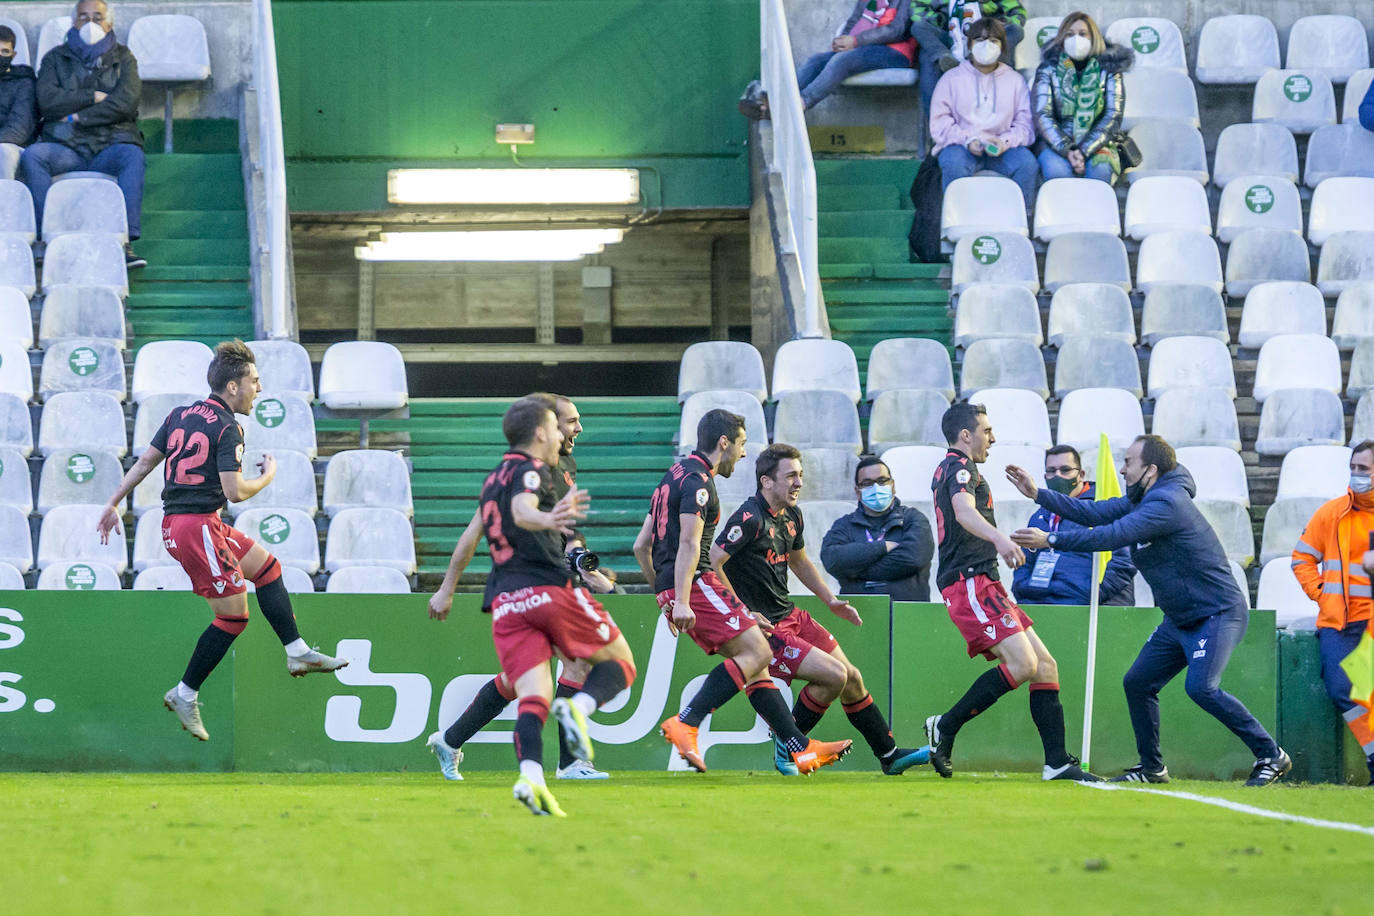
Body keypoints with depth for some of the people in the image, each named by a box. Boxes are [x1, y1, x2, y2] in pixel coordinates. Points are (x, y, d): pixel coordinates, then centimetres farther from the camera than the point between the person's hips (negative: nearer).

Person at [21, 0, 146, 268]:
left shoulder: (123, 59, 12)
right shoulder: (56, 59, 14)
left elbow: (126, 103, -5)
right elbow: (47, 101, -3)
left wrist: (76, 117, -8)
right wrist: (94, 97, -6)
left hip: (110, 147, -1)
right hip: (66, 146, 1)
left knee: (133, 156, -34)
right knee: (31, 156, -28)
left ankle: (125, 241, -40)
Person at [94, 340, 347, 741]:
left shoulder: (181, 415, 12)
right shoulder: (227, 428, -13)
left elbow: (144, 462, 12)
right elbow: (235, 491, -18)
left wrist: (113, 505, 16)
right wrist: (268, 476, 0)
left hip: (175, 526, 10)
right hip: (198, 526, -10)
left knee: (266, 566, 19)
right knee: (234, 614, -3)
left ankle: (297, 653, 19)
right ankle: (185, 695, 2)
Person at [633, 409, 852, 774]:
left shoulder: (675, 477, 22)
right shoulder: (697, 481, -9)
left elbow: (641, 545, 25)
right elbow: (689, 544, -19)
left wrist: (665, 599, 29)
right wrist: (681, 602, -26)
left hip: (674, 590, 10)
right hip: (695, 584, -10)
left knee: (754, 660, 7)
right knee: (757, 652, -16)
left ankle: (800, 748, 3)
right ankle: (684, 724, -24)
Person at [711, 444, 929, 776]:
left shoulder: (793, 516, 9)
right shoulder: (750, 519, -20)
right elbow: (712, 562, -22)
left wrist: (831, 601, 22)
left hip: (791, 615, 9)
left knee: (852, 679, 8)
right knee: (833, 675, -17)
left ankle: (890, 756, 20)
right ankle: (786, 747, -1)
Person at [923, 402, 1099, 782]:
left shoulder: (949, 470, 24)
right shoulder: (960, 468, -8)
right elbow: (964, 511, -30)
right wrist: (999, 538, -48)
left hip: (983, 585, 11)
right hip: (970, 582, -11)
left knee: (1045, 666, 2)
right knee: (1022, 664, -23)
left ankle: (1057, 762, -4)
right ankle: (944, 727, -14)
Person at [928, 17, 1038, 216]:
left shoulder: (1015, 80, 16)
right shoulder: (952, 79, 12)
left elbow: (1025, 124, 8)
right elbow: (939, 124, 3)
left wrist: (1006, 141, -13)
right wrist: (967, 140, -15)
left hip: (1000, 147, 1)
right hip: (961, 146, -1)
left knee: (1027, 163, -30)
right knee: (955, 163, -37)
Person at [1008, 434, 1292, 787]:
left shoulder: (1166, 504, -22)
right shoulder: (1140, 501, 10)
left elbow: (1113, 535, -28)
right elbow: (1093, 513, 12)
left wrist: (1051, 540, -27)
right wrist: (1037, 494, 7)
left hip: (1218, 614, -10)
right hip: (1180, 621, 10)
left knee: (1200, 687, -26)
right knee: (1137, 683, 7)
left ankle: (1271, 756, -16)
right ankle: (1151, 768, 20)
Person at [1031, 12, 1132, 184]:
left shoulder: (1109, 70, 6)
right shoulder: (1048, 70, 7)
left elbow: (1113, 117, -1)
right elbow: (1042, 116, -2)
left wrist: (1084, 151, -15)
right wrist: (1067, 150, -18)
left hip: (1095, 144, 0)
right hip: (1056, 143, 0)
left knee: (1100, 169, -34)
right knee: (1057, 169, -35)